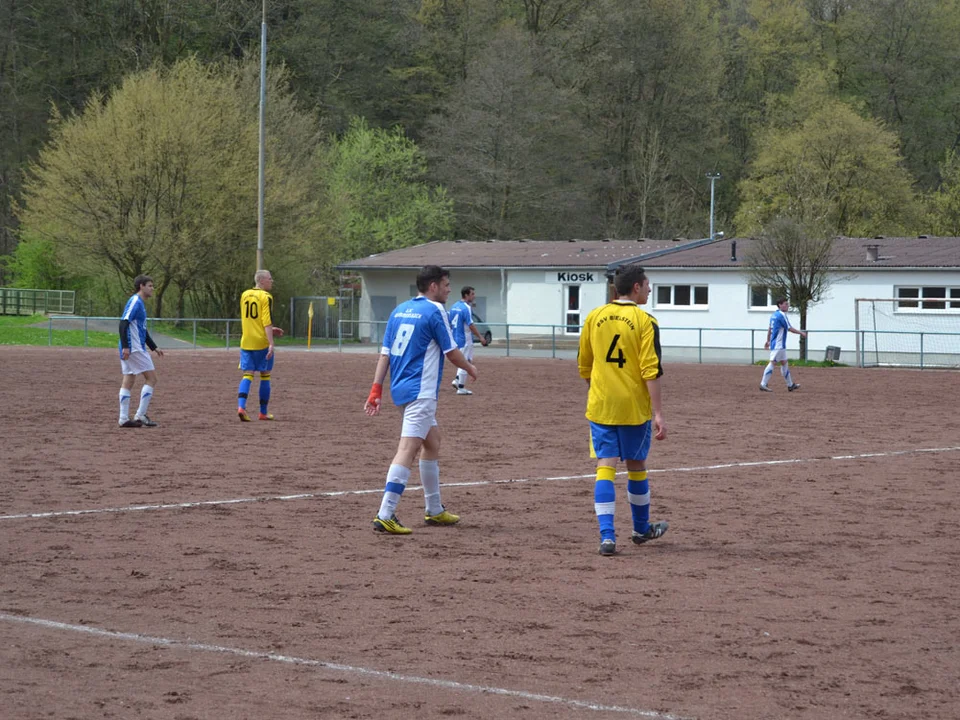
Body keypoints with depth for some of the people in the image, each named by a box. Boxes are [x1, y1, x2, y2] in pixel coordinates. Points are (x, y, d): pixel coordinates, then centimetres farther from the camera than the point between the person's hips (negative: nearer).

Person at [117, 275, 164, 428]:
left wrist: (154, 347, 27)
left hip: (129, 350, 10)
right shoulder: (135, 302, -12)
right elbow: (123, 323, -21)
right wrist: (125, 346, -27)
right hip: (134, 349, -10)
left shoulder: (140, 303, 18)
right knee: (151, 378, -5)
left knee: (128, 381, 7)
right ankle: (140, 415, -4)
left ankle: (124, 419, 7)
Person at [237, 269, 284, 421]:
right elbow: (267, 322, -17)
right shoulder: (266, 297, -10)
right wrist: (271, 343, -19)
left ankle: (241, 406, -18)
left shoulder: (244, 295, 10)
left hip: (246, 342, 5)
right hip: (262, 342, -5)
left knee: (247, 375, 3)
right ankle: (263, 413, 13)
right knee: (265, 376, 8)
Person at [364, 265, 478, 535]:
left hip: (400, 389, 9)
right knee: (408, 448, -13)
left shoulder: (399, 310, 12)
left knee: (432, 442, 21)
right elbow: (451, 353, -5)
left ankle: (434, 510, 27)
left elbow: (385, 353, 9)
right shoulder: (435, 311, -9)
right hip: (420, 391, -9)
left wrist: (376, 389, 8)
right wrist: (470, 368, 14)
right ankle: (385, 516, -22)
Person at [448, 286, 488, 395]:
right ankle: (461, 388, 5)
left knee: (465, 361, 22)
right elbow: (471, 325, -21)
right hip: (465, 340, -8)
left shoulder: (454, 307, 9)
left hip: (456, 338, 8)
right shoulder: (466, 308, -17)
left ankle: (457, 380, 12)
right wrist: (480, 337, -17)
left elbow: (450, 323, 14)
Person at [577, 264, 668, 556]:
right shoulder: (644, 321, -8)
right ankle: (641, 529, 31)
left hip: (600, 406, 3)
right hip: (635, 407, -2)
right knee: (636, 465, 14)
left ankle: (607, 535, -12)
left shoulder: (594, 317, 5)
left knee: (605, 467, 0)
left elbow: (584, 365, 13)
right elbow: (651, 371, -14)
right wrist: (658, 413, -13)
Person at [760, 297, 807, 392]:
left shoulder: (774, 315, 13)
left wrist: (768, 341, 25)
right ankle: (763, 384, -12)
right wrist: (801, 333, -2)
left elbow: (769, 329, 18)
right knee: (772, 363, -11)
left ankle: (790, 385, 22)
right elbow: (789, 328, -13)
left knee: (784, 363, 15)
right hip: (778, 344, -10)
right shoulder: (782, 315, -14)